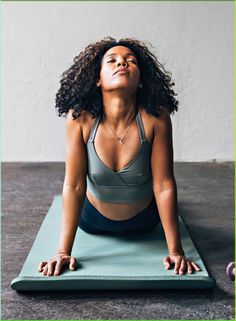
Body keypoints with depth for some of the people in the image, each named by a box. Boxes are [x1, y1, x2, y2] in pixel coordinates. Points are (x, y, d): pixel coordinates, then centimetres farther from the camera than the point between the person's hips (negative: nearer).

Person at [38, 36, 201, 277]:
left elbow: (164, 185, -28)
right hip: (94, 220, 0)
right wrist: (63, 252, -27)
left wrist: (175, 251, -25)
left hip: (144, 220, 1)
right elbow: (74, 186, -28)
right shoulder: (80, 117, -31)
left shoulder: (156, 118, -32)